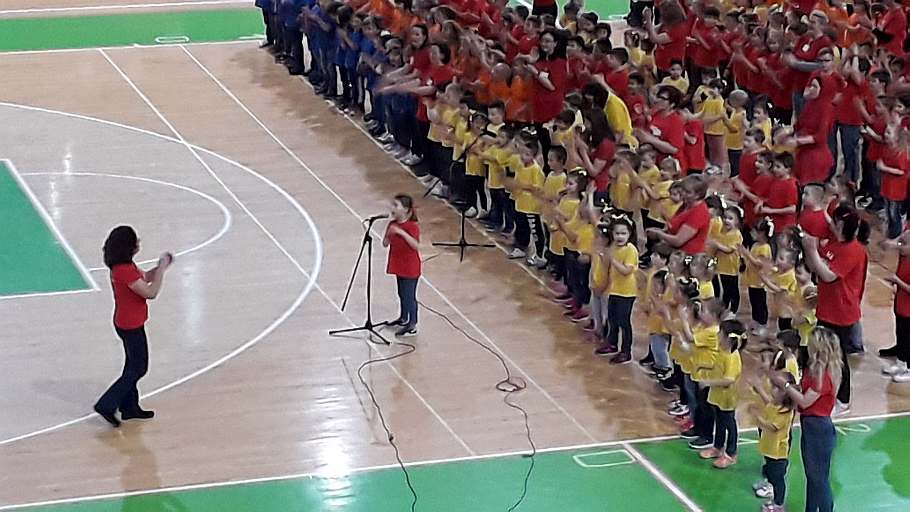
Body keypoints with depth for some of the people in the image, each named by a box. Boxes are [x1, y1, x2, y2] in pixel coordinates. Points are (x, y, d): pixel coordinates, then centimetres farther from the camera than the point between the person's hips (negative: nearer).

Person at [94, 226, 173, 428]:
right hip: (131, 326, -10)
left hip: (127, 323, 10)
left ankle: (129, 407, 30)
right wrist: (162, 269, -18)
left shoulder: (124, 266, 3)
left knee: (133, 366, 20)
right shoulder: (125, 271, -28)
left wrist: (160, 267, -1)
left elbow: (145, 277, 16)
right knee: (138, 368, 1)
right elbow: (151, 292, -27)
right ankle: (107, 405, 1)